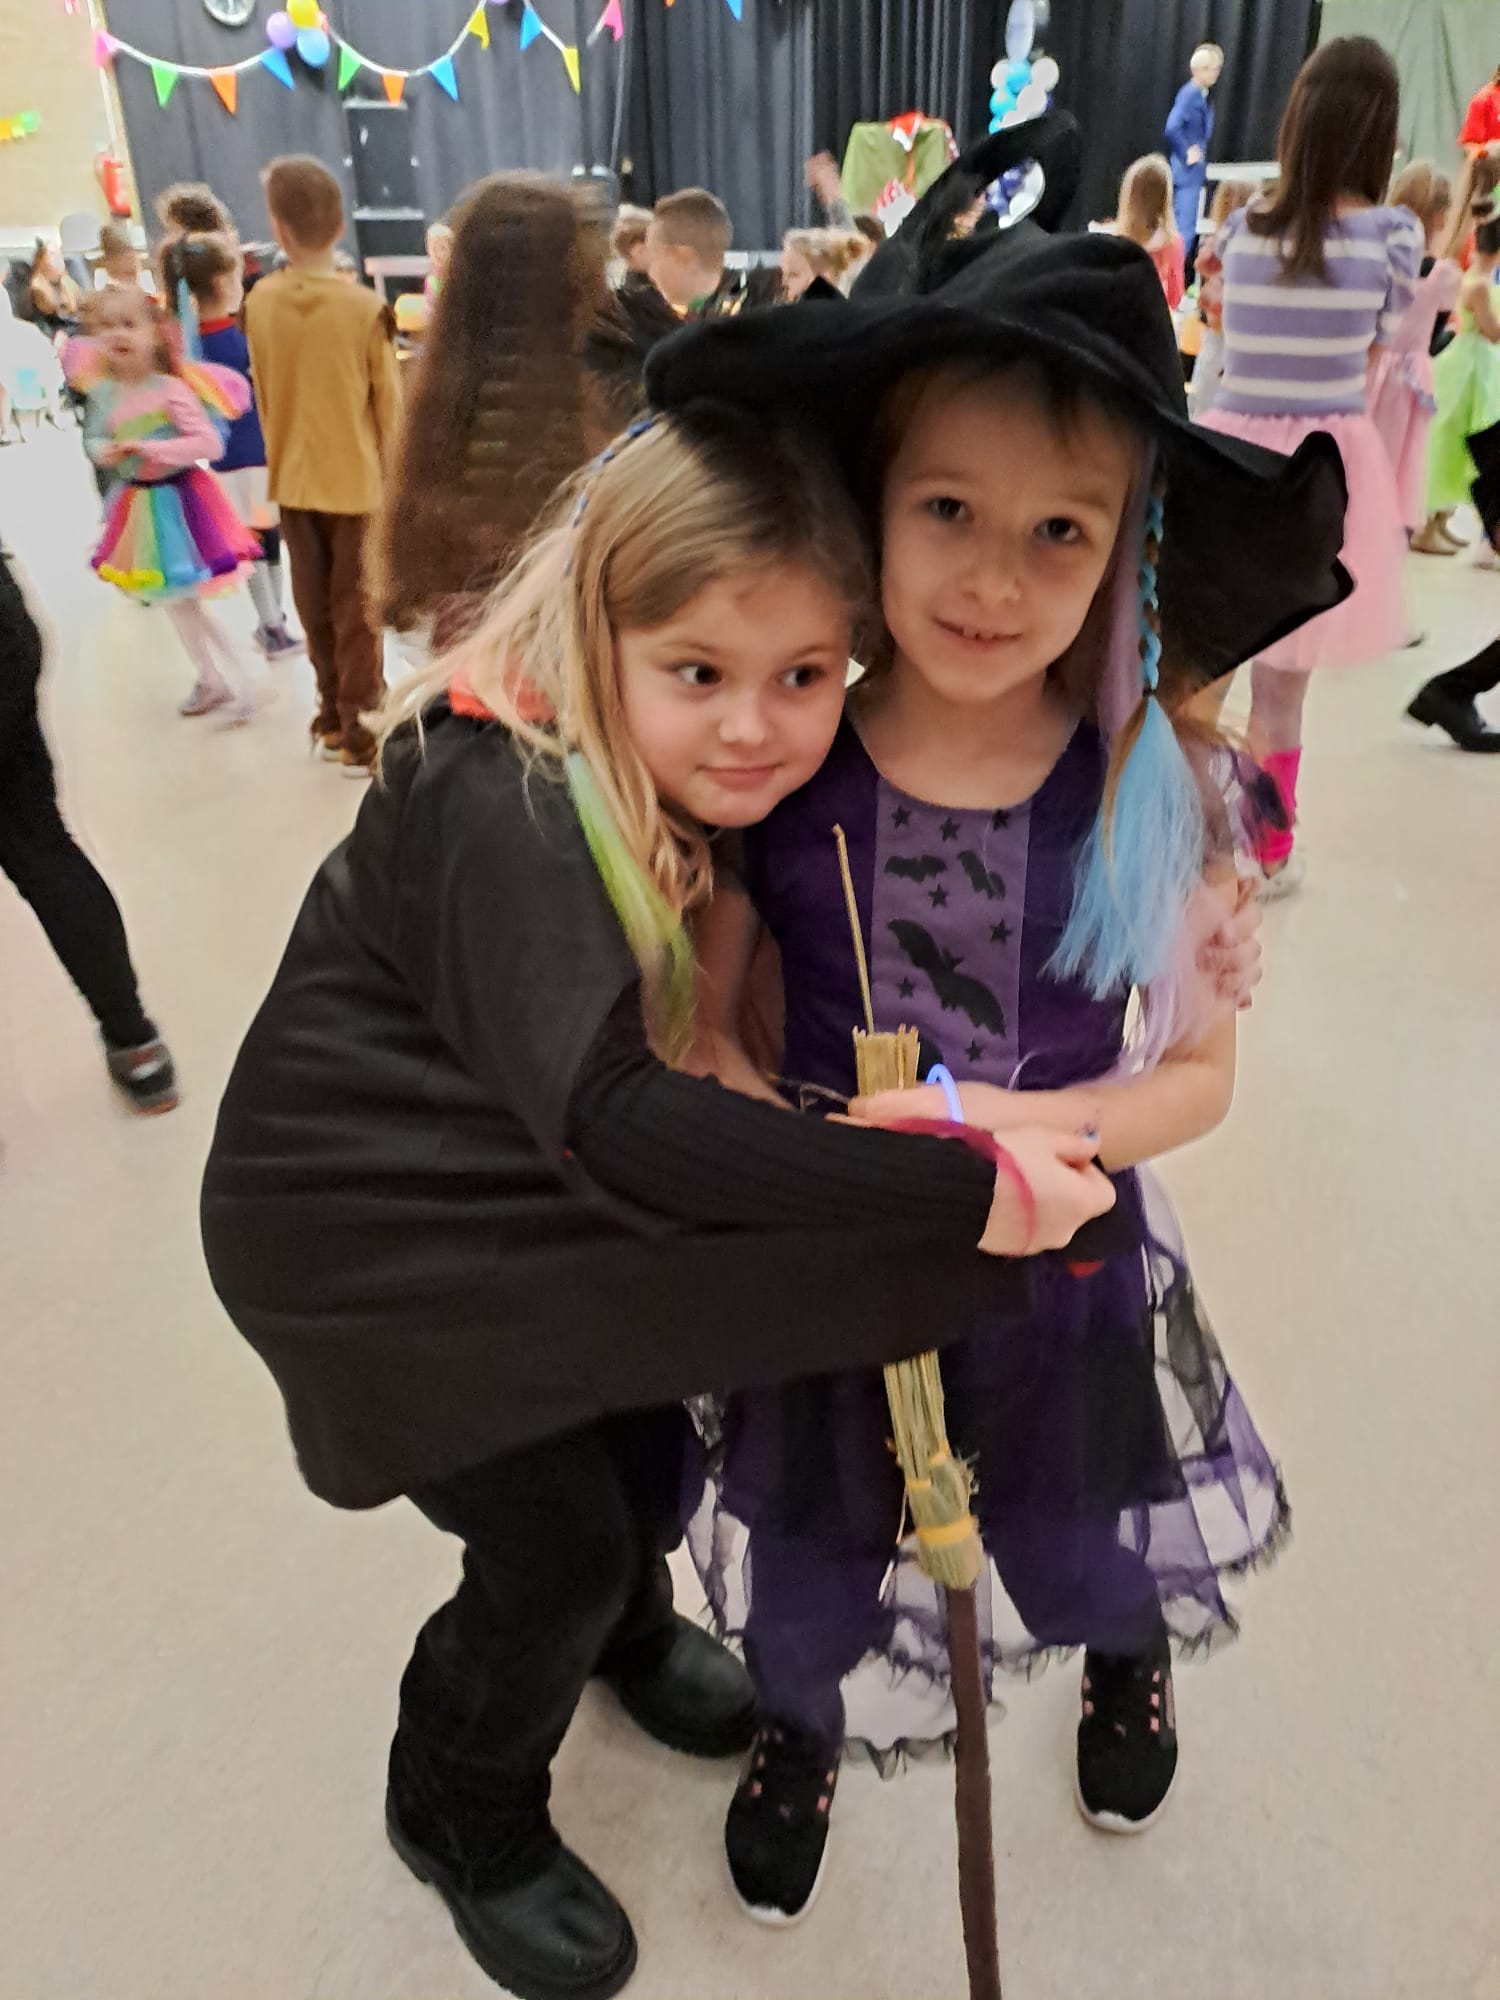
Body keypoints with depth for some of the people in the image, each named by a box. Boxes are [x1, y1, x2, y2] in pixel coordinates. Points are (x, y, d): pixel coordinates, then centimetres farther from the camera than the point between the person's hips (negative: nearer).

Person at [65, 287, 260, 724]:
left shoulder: (172, 390, -19)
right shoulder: (104, 390, -1)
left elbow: (210, 443, -23)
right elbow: (94, 437, 8)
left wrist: (151, 448, -28)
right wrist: (104, 453, -15)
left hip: (175, 500, -7)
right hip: (136, 503, 7)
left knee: (185, 601, -5)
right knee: (173, 600, 17)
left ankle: (237, 687, 7)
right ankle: (210, 679, 32)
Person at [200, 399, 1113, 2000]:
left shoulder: (706, 784, -8)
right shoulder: (503, 801, -34)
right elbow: (608, 1108, -44)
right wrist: (960, 1196, -46)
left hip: (529, 1193, 7)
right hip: (371, 1232, -6)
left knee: (645, 1456, 17)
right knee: (554, 1539, 0)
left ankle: (629, 1631, 53)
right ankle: (463, 1814, 33)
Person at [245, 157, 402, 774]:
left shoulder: (259, 302, -3)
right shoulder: (365, 307, -14)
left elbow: (262, 397, 7)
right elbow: (389, 405, -8)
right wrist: (394, 475, 5)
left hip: (293, 478, 4)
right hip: (357, 479, -3)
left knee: (315, 605, 15)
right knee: (356, 610, 3)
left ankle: (332, 716, 26)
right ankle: (360, 734, 5)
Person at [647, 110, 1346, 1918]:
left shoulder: (1150, 791, -17)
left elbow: (1201, 1067, -9)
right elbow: (702, 1029, -9)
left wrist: (1024, 1126, -25)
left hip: (1066, 1255, 0)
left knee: (1092, 1548, 26)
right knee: (807, 1555, 22)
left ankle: (1132, 1659, 66)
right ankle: (798, 1732, 59)